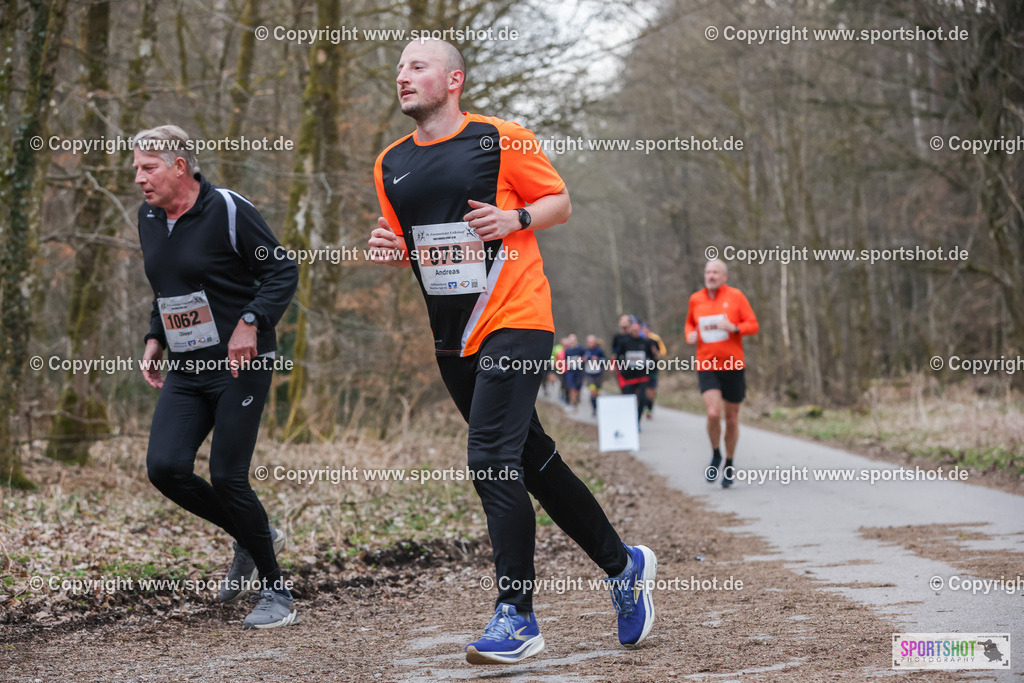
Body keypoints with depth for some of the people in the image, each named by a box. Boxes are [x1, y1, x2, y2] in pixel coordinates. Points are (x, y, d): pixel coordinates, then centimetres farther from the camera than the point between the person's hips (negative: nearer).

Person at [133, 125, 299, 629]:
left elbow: (283, 271, -9)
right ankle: (254, 537, 15)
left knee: (228, 479, -10)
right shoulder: (149, 220, 11)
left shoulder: (229, 211, -10)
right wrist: (155, 339, 13)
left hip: (240, 366, -7)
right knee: (165, 467, -10)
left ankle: (276, 592, 7)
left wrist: (251, 322, -22)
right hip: (185, 371, 7)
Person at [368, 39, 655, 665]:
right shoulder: (392, 164, 13)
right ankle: (623, 565, 28)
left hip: (514, 319, -7)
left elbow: (560, 203, 2)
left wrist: (515, 219, -16)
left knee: (492, 460, -16)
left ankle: (517, 618, -9)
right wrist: (391, 249, -1)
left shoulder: (501, 139, -4)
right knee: (531, 459, 12)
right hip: (452, 333, 7)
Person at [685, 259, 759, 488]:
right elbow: (690, 322, 23)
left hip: (733, 366, 0)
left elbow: (753, 325, -1)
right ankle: (715, 456, 7)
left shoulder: (735, 296, 0)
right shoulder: (695, 299, 6)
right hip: (706, 367, 0)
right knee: (713, 413, -19)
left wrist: (734, 327, -20)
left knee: (732, 418, 7)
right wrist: (690, 334, 0)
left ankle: (729, 465, 26)